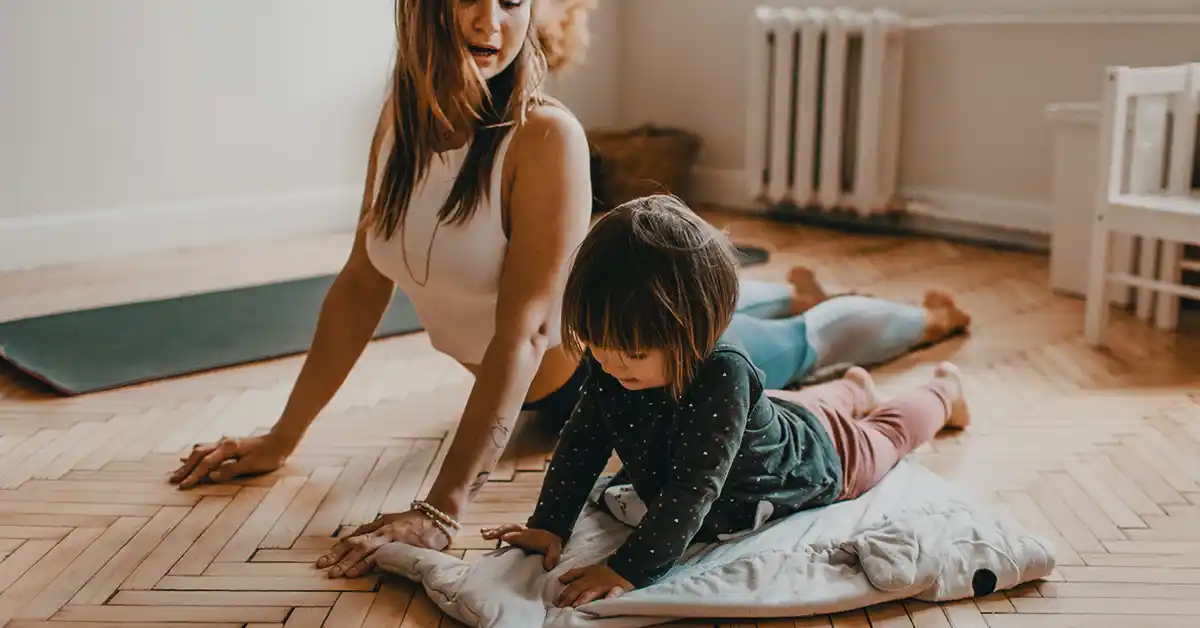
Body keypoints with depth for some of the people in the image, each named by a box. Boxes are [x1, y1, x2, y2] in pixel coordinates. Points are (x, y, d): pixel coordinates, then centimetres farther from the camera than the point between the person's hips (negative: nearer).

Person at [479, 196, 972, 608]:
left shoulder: (721, 372, -50)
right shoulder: (614, 362, -30)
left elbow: (693, 489, -50)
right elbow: (582, 441, -19)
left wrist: (628, 568, -53)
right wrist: (548, 526, -26)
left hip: (814, 458, -4)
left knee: (887, 434, 28)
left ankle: (943, 390, 58)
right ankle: (852, 389, 67)